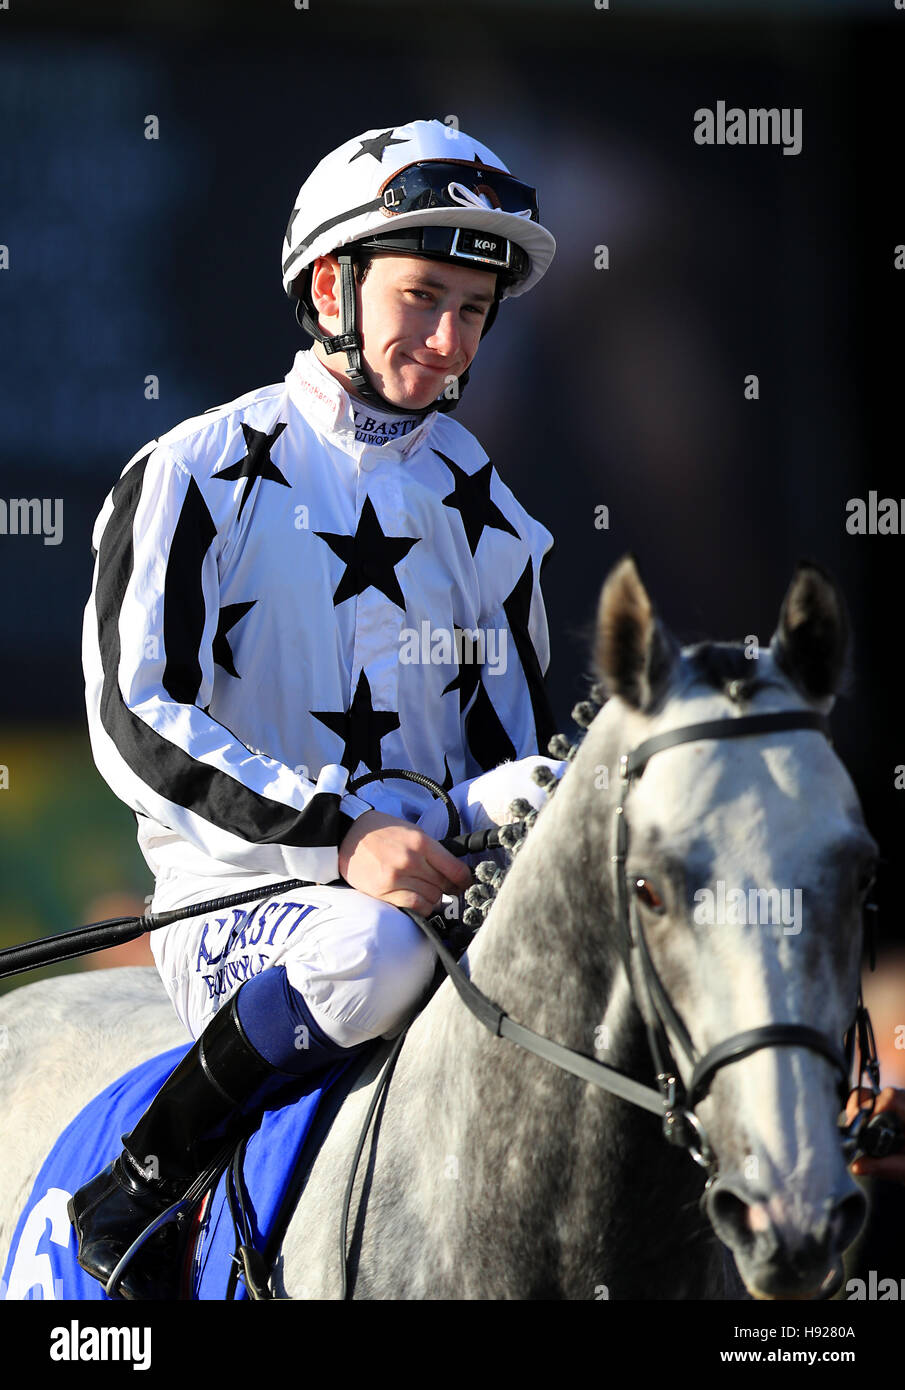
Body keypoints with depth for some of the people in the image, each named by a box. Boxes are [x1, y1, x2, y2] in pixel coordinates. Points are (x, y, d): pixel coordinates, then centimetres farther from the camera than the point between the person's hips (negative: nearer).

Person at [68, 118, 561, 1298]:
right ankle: (135, 1200, -17)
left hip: (441, 890, 5)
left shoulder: (482, 509, 14)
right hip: (238, 899, -5)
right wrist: (339, 836, -24)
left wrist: (516, 819, -7)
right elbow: (136, 724, -12)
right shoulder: (198, 478, -2)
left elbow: (514, 737, 18)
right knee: (374, 949, -37)